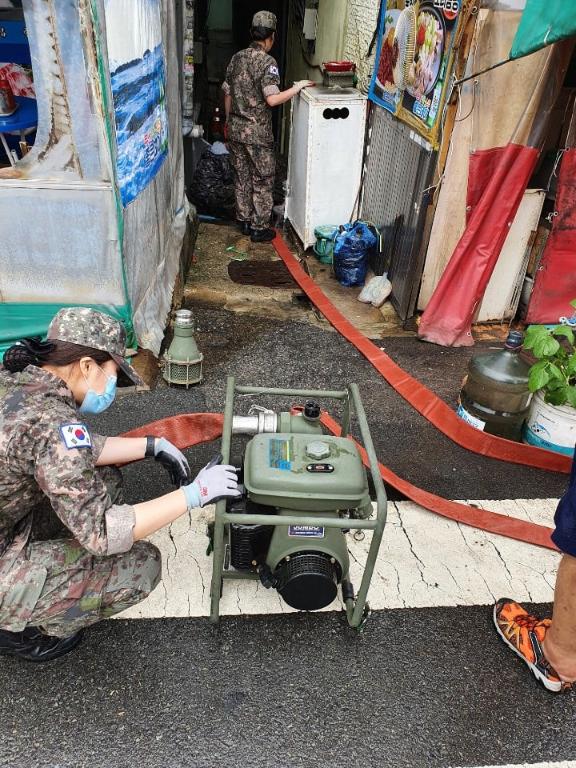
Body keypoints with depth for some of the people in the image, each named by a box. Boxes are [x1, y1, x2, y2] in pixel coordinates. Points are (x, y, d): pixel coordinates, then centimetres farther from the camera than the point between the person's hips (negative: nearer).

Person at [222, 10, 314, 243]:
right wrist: (298, 87, -12)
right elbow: (272, 99, -23)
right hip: (257, 132, -7)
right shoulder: (267, 62, -14)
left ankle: (244, 221, 26)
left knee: (242, 177, 16)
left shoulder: (237, 58, 7)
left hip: (235, 128, 7)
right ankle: (259, 228, 9)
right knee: (262, 181, 5)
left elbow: (227, 94, 12)